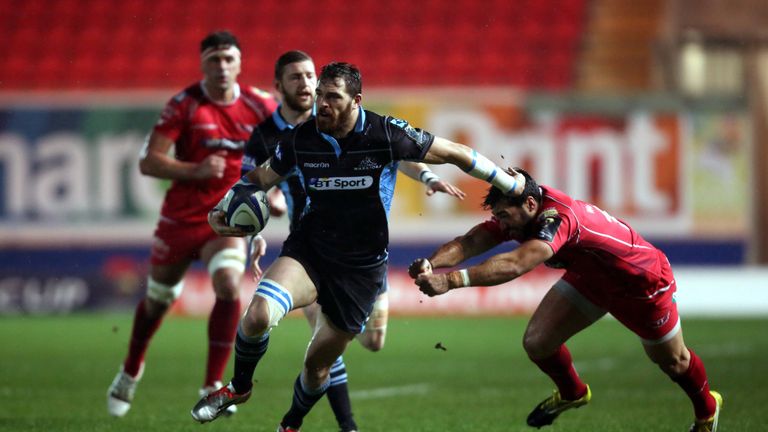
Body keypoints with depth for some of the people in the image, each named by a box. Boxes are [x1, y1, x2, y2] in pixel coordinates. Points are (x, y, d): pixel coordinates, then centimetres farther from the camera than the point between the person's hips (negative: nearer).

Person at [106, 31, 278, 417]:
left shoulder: (259, 106, -5)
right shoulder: (185, 105, -11)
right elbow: (148, 161, -16)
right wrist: (195, 171, -29)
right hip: (181, 217, 0)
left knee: (228, 287, -25)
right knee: (158, 298, 14)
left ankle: (212, 389, -17)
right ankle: (130, 372, 43)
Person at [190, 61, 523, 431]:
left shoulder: (387, 134, -15)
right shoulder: (301, 138, -7)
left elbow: (454, 153, -4)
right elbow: (261, 178, 11)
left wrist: (514, 186, 3)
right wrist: (221, 211, -5)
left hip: (361, 268, -1)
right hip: (308, 250, 1)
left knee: (318, 364, 4)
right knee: (258, 314, -27)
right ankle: (239, 387, 2)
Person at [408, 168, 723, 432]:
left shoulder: (558, 217, -44)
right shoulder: (516, 215, -20)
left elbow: (514, 265, -58)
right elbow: (469, 242, -32)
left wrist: (451, 280, -68)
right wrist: (431, 264, -53)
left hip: (643, 282, -7)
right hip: (590, 277, 7)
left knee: (672, 361, 15)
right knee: (537, 343, -6)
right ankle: (572, 393, 27)